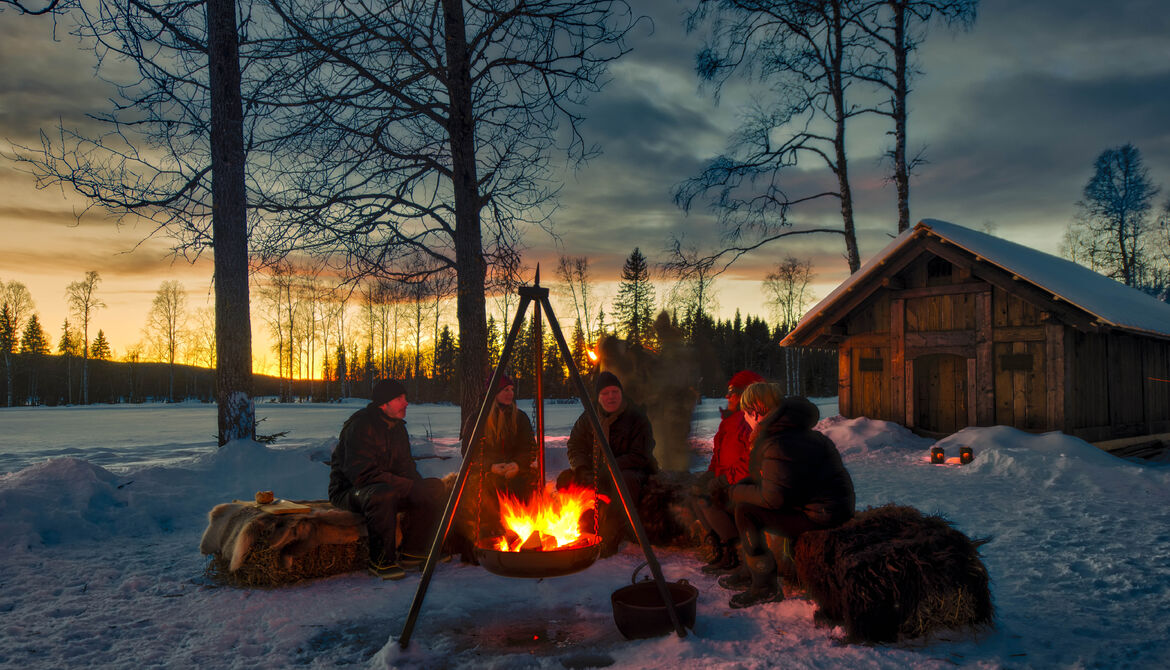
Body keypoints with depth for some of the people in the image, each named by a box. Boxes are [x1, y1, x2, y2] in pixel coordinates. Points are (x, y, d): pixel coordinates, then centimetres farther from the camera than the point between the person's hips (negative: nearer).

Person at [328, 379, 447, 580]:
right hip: (349, 491, -8)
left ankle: (411, 553, -5)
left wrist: (419, 485, -10)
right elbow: (363, 473, -27)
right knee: (383, 495, -41)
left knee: (434, 488, -9)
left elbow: (405, 466, 13)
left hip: (390, 487, 8)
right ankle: (381, 561, -23)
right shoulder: (360, 426, -19)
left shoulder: (397, 426, 9)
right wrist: (408, 486, -28)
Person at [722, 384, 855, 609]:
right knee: (746, 494, 14)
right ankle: (751, 573, 24)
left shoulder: (778, 444, -24)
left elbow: (773, 497, -24)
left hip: (821, 516, -11)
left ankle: (765, 588, -3)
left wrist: (737, 493, -8)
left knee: (746, 512, -14)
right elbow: (779, 480, 19)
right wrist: (743, 487, 8)